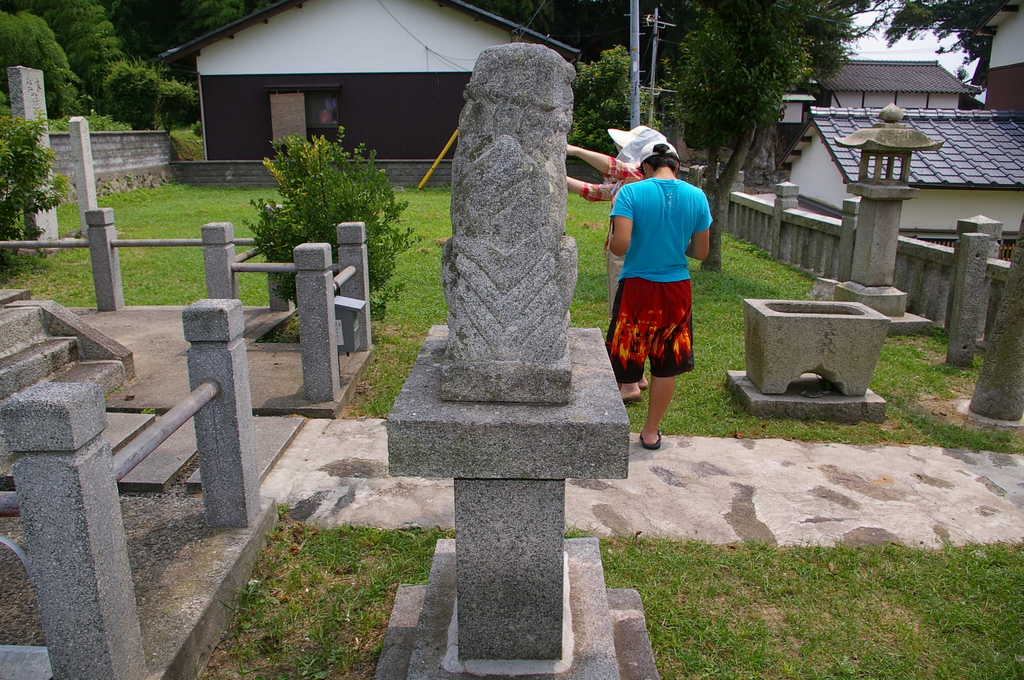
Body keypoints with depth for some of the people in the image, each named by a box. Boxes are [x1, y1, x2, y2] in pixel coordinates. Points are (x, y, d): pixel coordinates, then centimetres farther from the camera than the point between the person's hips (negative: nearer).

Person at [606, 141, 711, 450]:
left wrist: (610, 243, 2)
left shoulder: (631, 192, -10)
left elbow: (620, 245, -20)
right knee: (666, 366, 14)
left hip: (637, 288, -2)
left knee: (619, 362, 11)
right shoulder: (696, 196, 0)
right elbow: (701, 252, 4)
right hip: (677, 290, 3)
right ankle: (651, 432, 26)